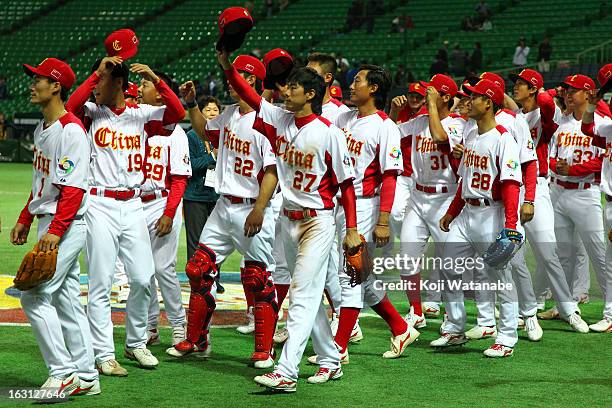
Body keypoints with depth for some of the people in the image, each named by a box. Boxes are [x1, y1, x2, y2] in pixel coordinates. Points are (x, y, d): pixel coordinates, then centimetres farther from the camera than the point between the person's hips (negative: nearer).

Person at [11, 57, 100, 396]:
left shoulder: (71, 130, -16)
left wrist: (55, 230, -28)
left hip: (67, 226, -10)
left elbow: (73, 188, -22)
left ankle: (63, 372, -7)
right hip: (49, 226, 10)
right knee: (66, 298, 10)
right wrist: (25, 219, 22)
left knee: (34, 295, -12)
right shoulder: (42, 129, 15)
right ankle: (85, 377, 15)